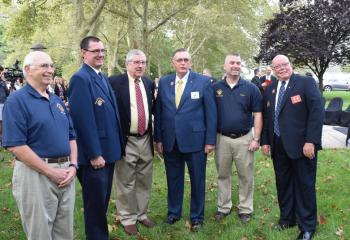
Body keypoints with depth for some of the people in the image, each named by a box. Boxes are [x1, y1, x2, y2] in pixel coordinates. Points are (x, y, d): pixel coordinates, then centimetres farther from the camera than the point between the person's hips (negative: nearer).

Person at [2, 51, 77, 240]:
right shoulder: (16, 101, -10)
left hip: (65, 174, 7)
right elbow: (15, 145, -18)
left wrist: (72, 166, -2)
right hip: (36, 175, -7)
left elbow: (71, 136, 15)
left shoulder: (57, 100, 13)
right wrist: (51, 172, -16)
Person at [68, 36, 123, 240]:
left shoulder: (103, 78, 13)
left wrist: (117, 146, 14)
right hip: (94, 153, -9)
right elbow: (84, 119, -20)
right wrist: (94, 154, -20)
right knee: (95, 203, 6)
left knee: (103, 201, 21)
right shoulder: (80, 78, -15)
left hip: (108, 150, 9)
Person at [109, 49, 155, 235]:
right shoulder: (114, 82, -9)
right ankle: (127, 218, 22)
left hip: (146, 139, 5)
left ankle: (142, 214, 32)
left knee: (144, 181, 16)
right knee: (126, 183, 7)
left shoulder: (149, 83, 8)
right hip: (126, 140, -5)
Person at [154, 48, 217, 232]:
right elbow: (158, 112, 7)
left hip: (195, 139, -2)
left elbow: (211, 112, -4)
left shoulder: (203, 81, -3)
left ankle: (197, 216, 26)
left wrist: (210, 140, -7)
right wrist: (158, 138, 3)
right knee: (173, 179, 14)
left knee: (197, 180, 9)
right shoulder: (163, 82, 6)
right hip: (170, 141, 3)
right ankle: (173, 212, 33)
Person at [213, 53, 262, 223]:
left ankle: (245, 209, 23)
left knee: (246, 176, 8)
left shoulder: (251, 88, 0)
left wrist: (256, 139, -6)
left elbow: (257, 115, 0)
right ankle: (223, 207, 26)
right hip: (222, 138, 1)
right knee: (223, 175, 12)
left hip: (244, 139, -1)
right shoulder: (216, 88, 2)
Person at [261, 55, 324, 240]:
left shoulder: (306, 83, -6)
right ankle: (287, 218, 31)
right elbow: (266, 117, 14)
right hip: (278, 146, 5)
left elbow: (317, 111, -13)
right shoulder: (269, 89, 11)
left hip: (302, 145, -5)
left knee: (305, 185, 6)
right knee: (283, 183, 14)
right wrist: (265, 141, 6)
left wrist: (311, 141, -19)